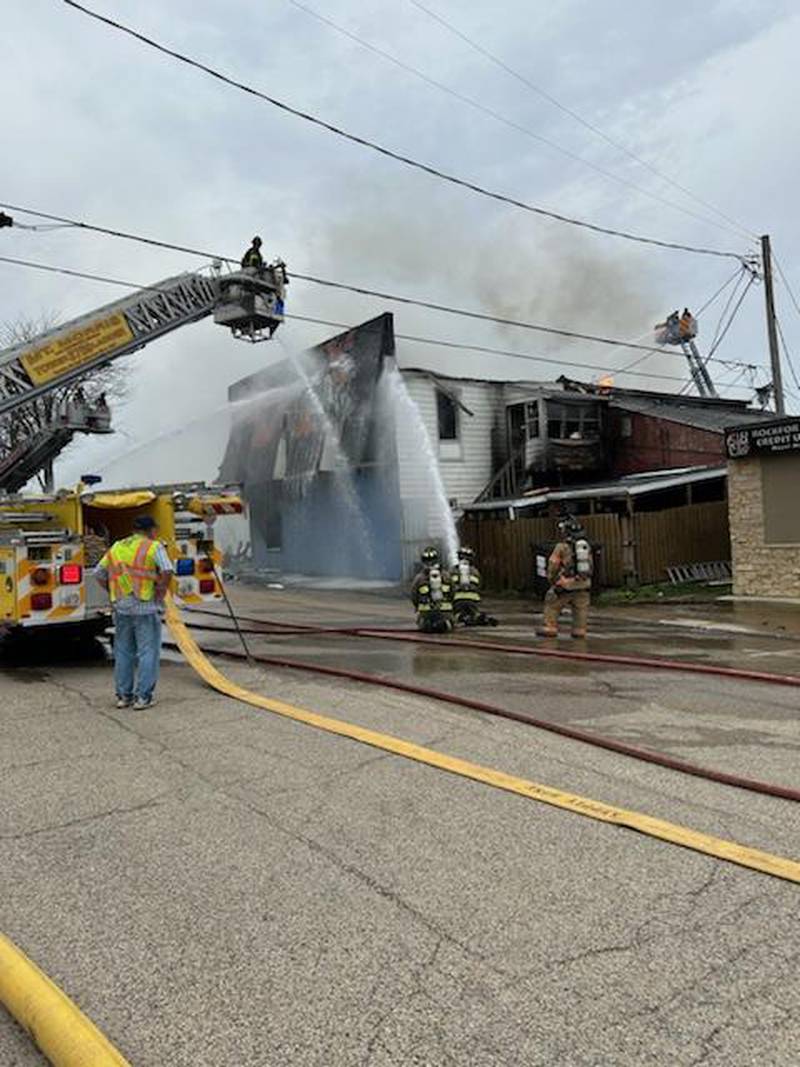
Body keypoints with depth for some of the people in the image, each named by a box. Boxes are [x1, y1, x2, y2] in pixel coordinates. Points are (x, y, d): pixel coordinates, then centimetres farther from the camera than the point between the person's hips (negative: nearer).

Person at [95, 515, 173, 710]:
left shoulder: (116, 547, 14)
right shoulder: (154, 547, -4)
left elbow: (99, 573, 13)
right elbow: (167, 571, -18)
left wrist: (114, 593, 14)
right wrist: (160, 592, -6)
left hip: (121, 607, 5)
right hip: (145, 607, -5)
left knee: (123, 652, 14)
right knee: (148, 652, 2)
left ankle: (123, 695, 20)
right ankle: (143, 697, 2)